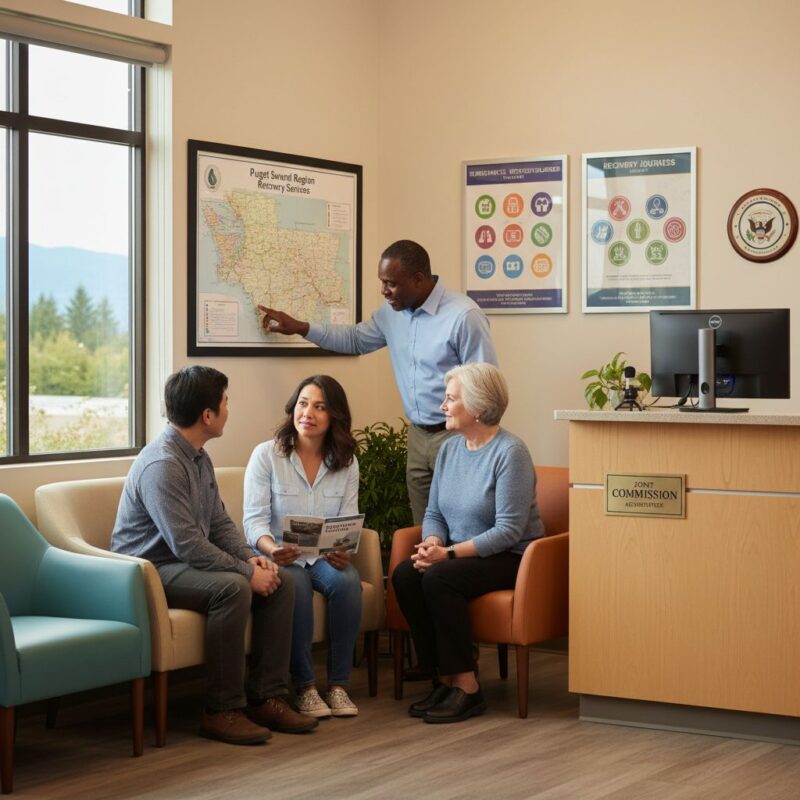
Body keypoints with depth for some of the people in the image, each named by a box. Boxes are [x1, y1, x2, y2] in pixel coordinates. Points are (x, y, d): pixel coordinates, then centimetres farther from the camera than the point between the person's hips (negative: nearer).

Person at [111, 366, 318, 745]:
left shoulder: (199, 458, 9)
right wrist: (246, 572, -23)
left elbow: (220, 522, 14)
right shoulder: (162, 465, -23)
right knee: (232, 588, -33)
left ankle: (266, 697, -3)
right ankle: (222, 711, -25)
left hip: (188, 564, 10)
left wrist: (250, 558, -4)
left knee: (281, 582, -4)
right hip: (152, 571, -10)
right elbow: (187, 545, -28)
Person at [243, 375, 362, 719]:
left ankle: (338, 684, -20)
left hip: (324, 556, 3)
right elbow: (255, 520, -11)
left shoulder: (346, 462, 5)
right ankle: (304, 687, -24)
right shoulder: (266, 455, -4)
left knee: (347, 581, -30)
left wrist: (343, 552, -24)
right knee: (296, 585, -35)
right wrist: (272, 549, -33)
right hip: (279, 557, -3)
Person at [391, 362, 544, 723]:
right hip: (458, 554, 7)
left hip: (509, 558, -7)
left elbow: (509, 530, -20)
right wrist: (432, 543, -11)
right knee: (404, 574, -21)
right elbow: (434, 513, 13)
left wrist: (450, 553, -25)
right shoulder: (449, 449, 9)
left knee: (438, 578, -31)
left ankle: (466, 686, -21)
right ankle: (443, 679, -14)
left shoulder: (510, 452, -15)